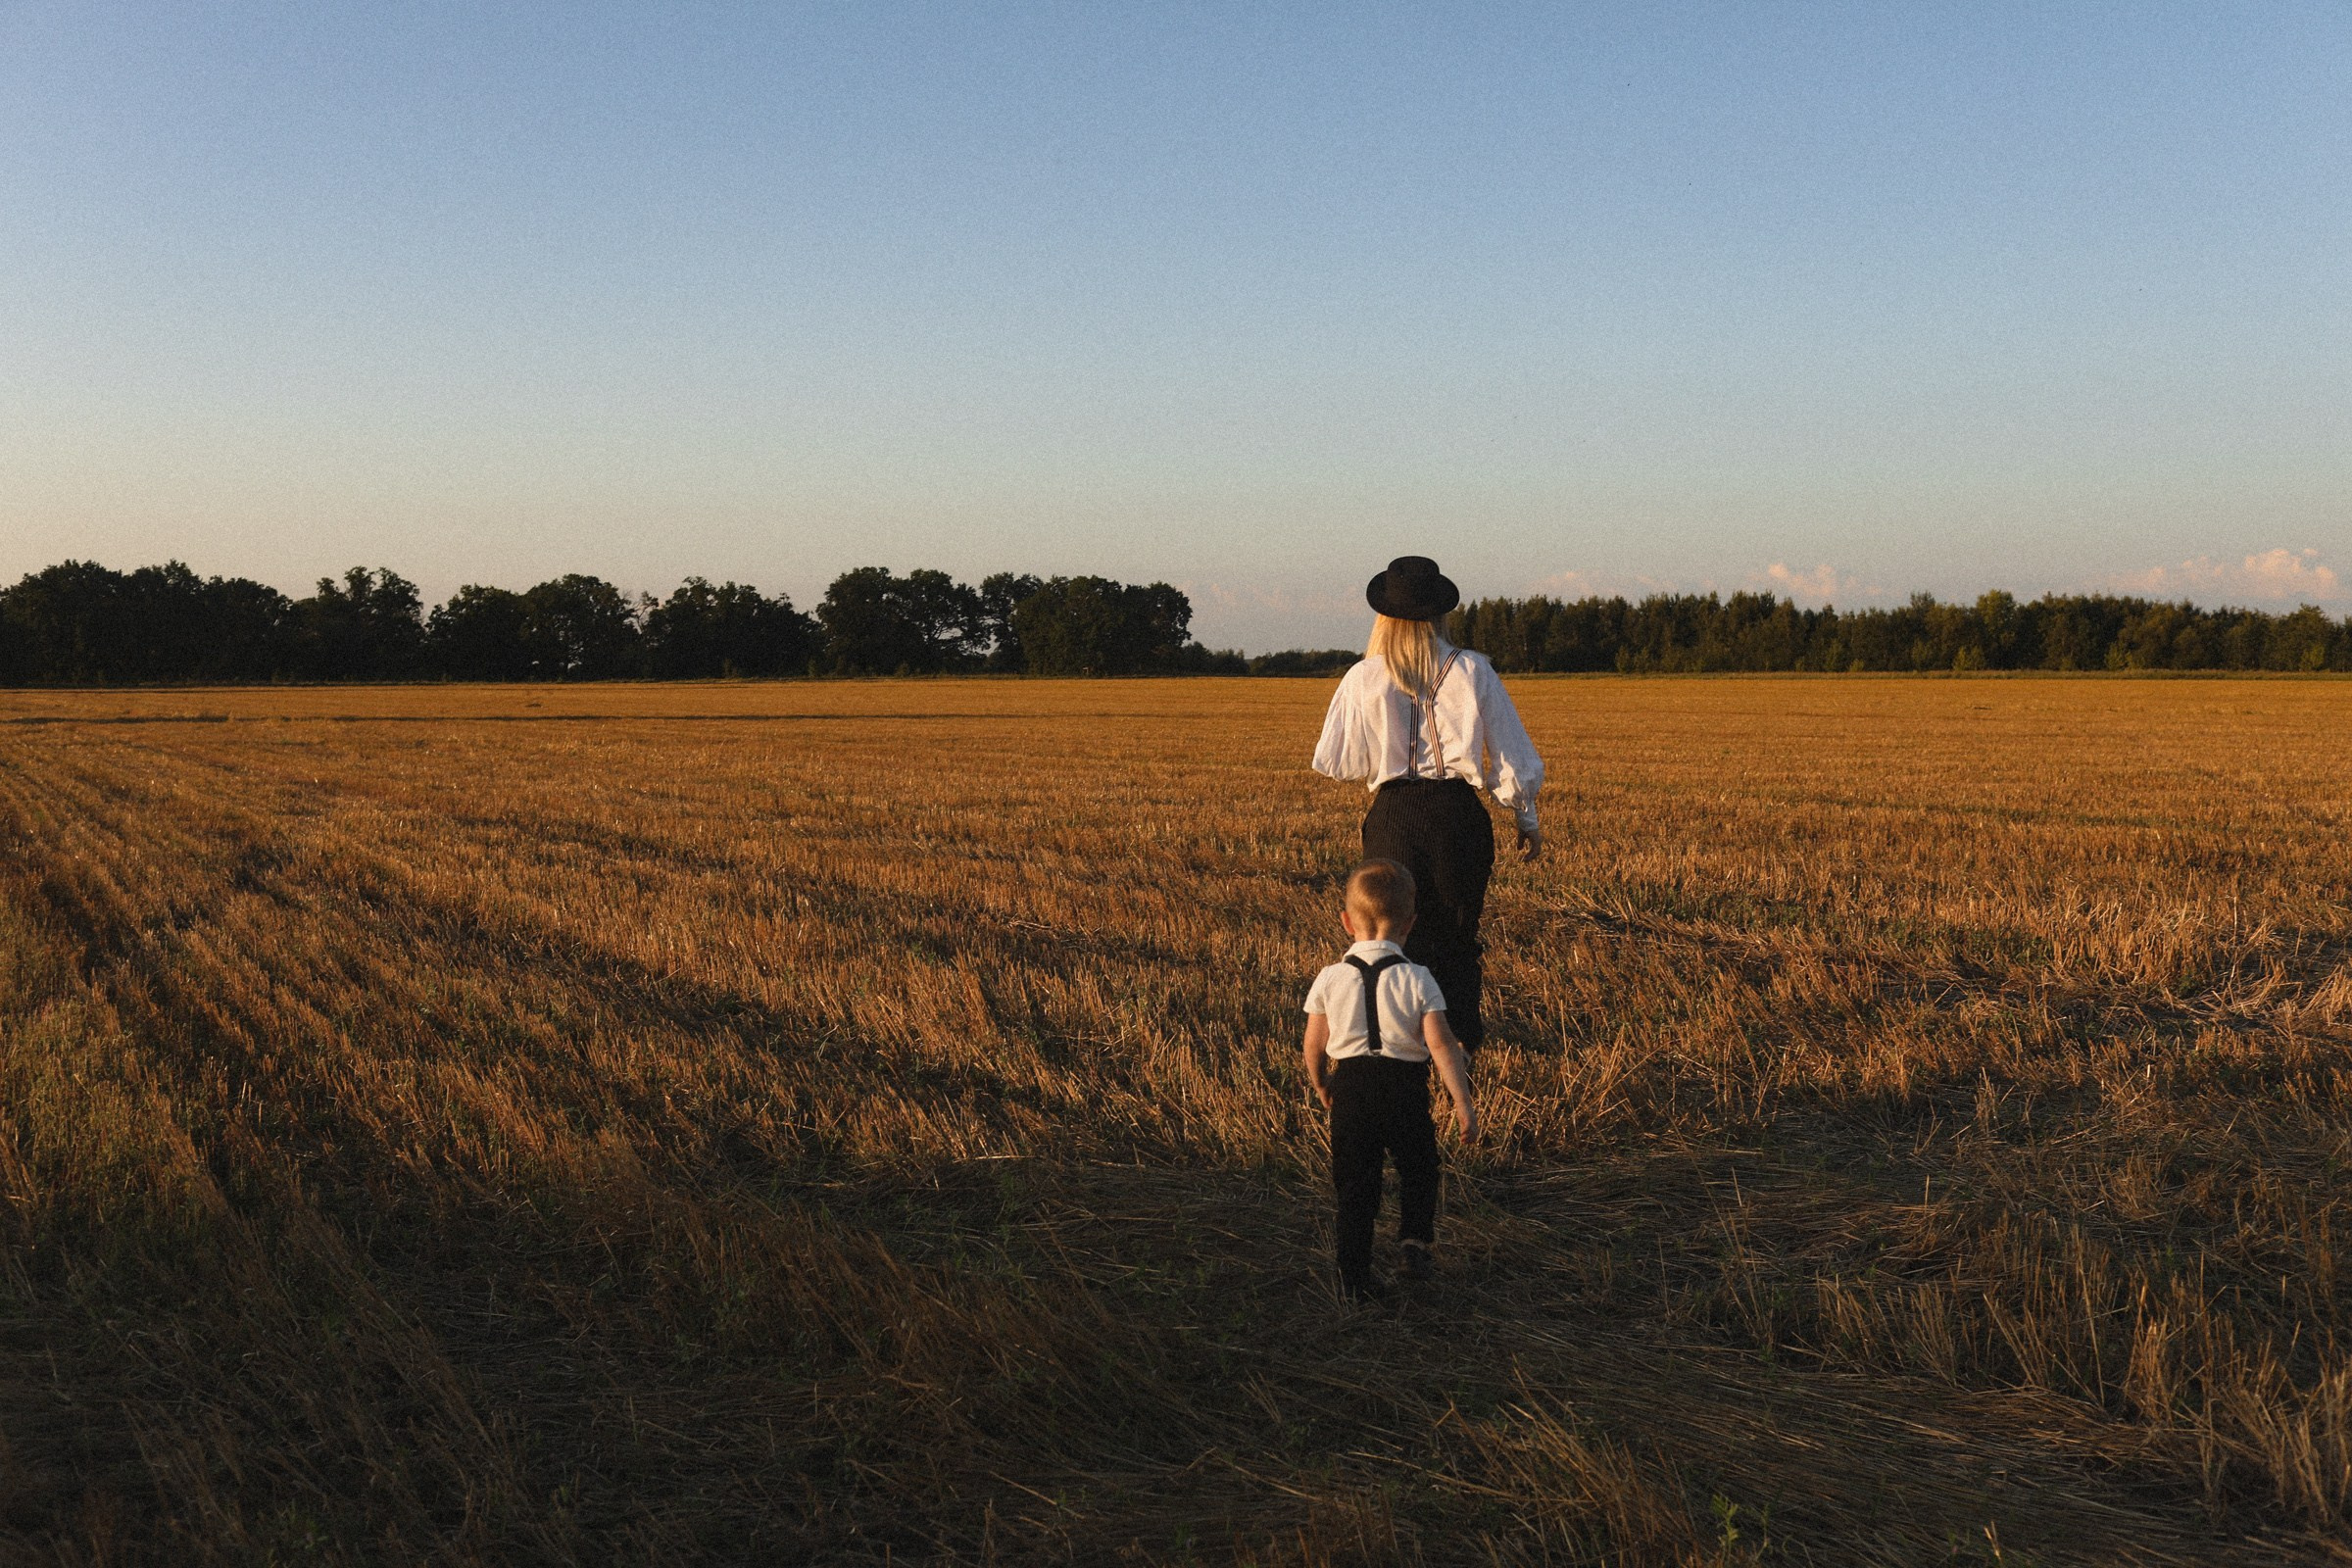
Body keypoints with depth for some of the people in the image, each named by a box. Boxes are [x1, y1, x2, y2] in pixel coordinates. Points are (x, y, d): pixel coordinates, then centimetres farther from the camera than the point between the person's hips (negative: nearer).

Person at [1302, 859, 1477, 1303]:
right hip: (1405, 1086, -1)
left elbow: (1314, 1046, 3)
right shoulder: (1416, 980, -9)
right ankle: (1415, 1237, 1)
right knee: (1417, 1167, 21)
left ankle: (1354, 1278, 13)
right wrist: (1463, 1103, -10)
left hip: (1350, 1086, 2)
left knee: (1354, 1182, 10)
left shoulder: (1330, 979, -3)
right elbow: (1440, 1043, -13)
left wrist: (1321, 1085, 22)